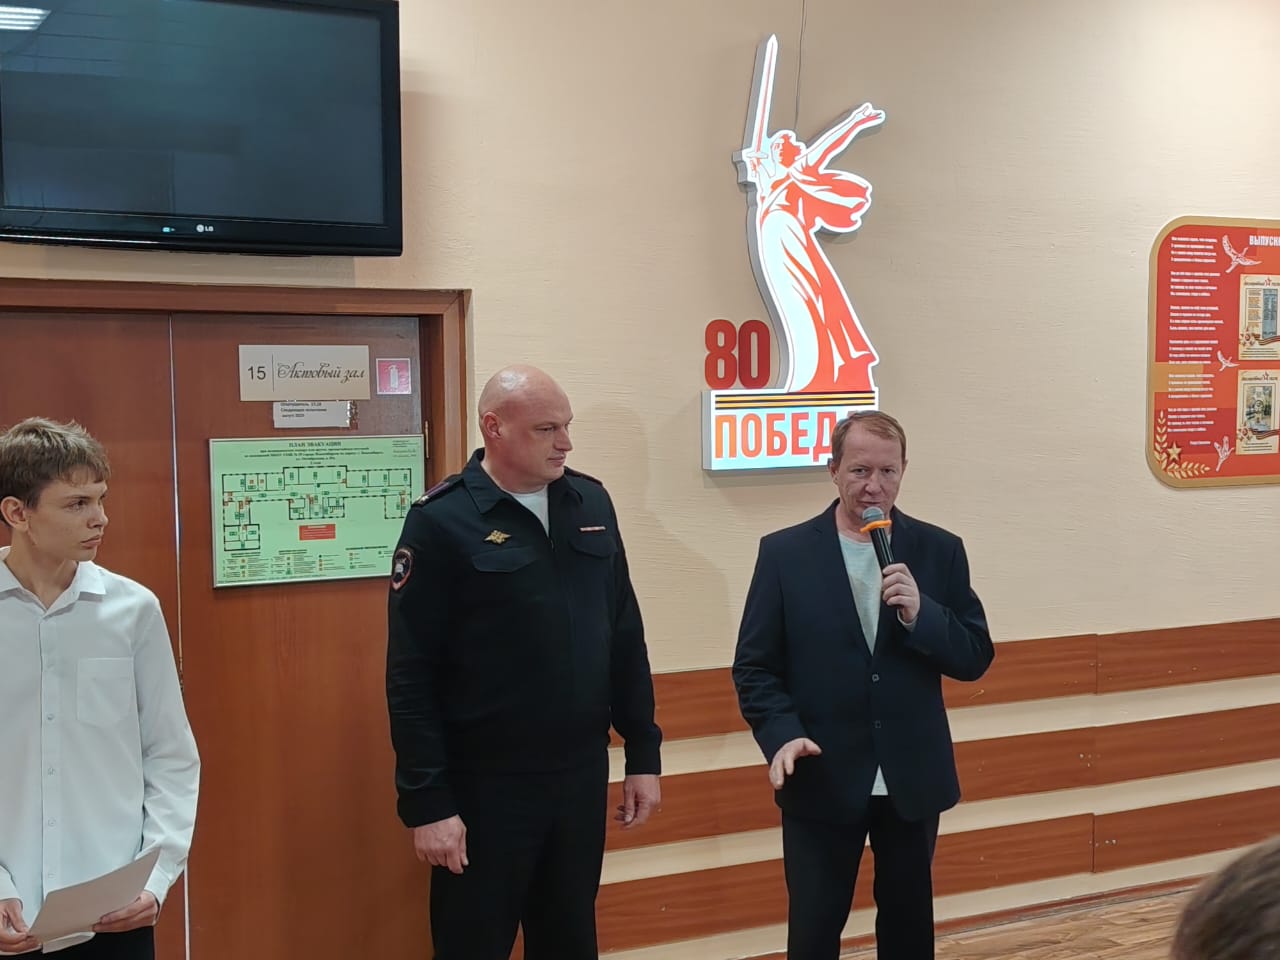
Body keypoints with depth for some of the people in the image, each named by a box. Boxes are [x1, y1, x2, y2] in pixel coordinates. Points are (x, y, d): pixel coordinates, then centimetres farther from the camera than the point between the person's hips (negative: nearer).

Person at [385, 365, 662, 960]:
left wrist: (643, 753, 9)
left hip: (583, 777, 5)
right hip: (485, 787, -5)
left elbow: (625, 637, 10)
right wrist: (426, 802, -13)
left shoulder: (591, 503, 5)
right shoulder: (442, 522, -11)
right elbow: (411, 676, -11)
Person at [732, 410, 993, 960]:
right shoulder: (784, 553, -4)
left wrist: (921, 613, -18)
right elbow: (754, 666, -3)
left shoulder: (939, 551, 1)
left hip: (913, 779, 2)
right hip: (822, 780, -2)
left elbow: (975, 658, -1)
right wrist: (781, 735, -19)